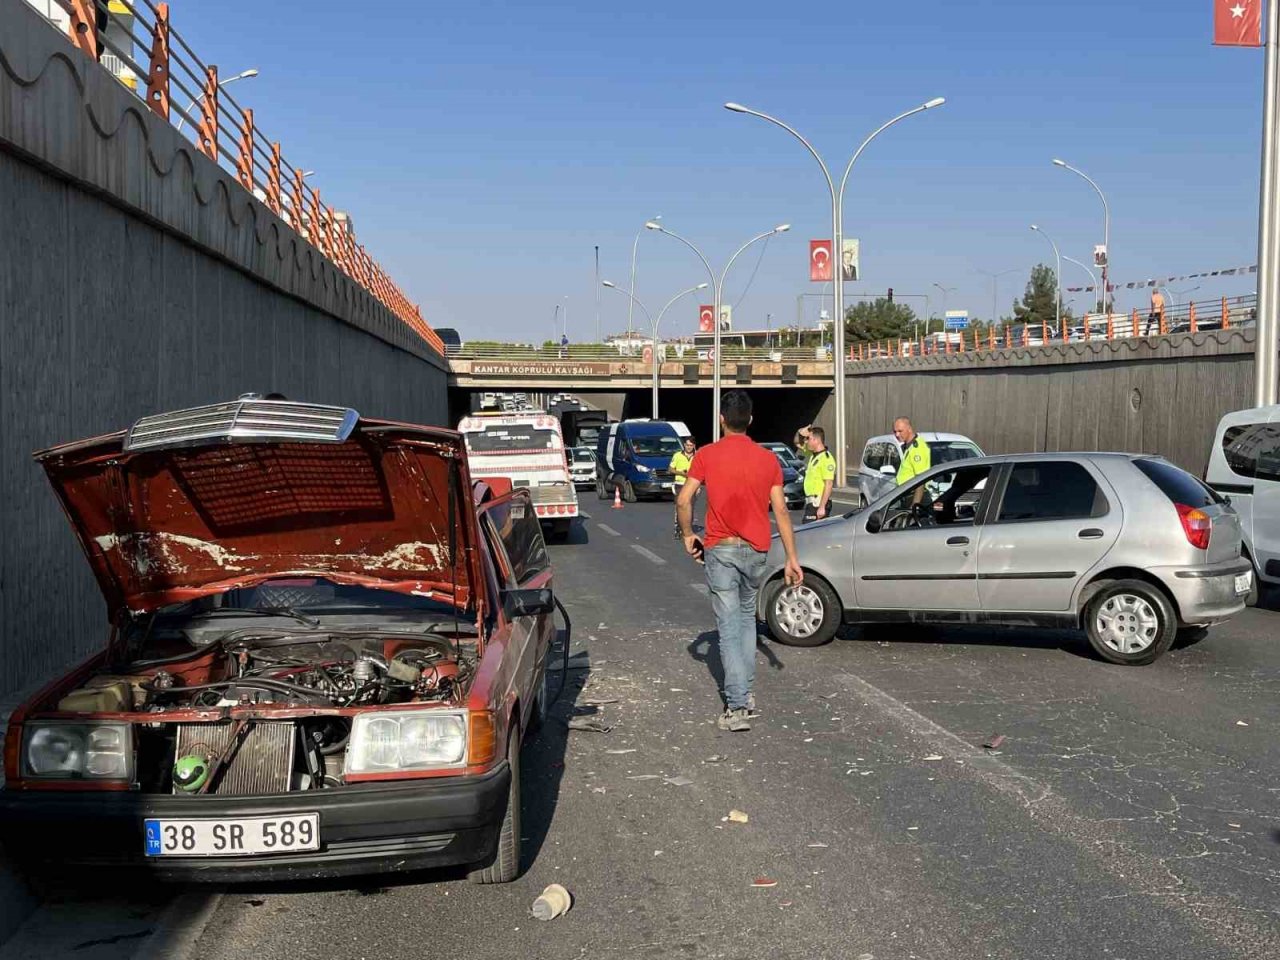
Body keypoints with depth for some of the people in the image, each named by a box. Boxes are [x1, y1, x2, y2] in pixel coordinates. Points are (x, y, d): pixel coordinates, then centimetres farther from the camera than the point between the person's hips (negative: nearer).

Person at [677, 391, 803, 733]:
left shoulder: (707, 455, -5)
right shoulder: (768, 459, 2)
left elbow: (684, 501, -11)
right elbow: (780, 510, -1)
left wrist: (688, 536, 5)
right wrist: (792, 558, 1)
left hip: (721, 550, -3)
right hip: (756, 551, 3)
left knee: (729, 628, -2)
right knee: (746, 617, 22)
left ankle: (737, 707, -8)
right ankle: (747, 694, 23)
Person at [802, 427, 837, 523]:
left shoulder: (826, 458, -16)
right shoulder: (813, 455, 11)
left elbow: (829, 484, -21)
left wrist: (822, 507, -25)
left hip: (818, 504, -9)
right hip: (811, 501, 9)